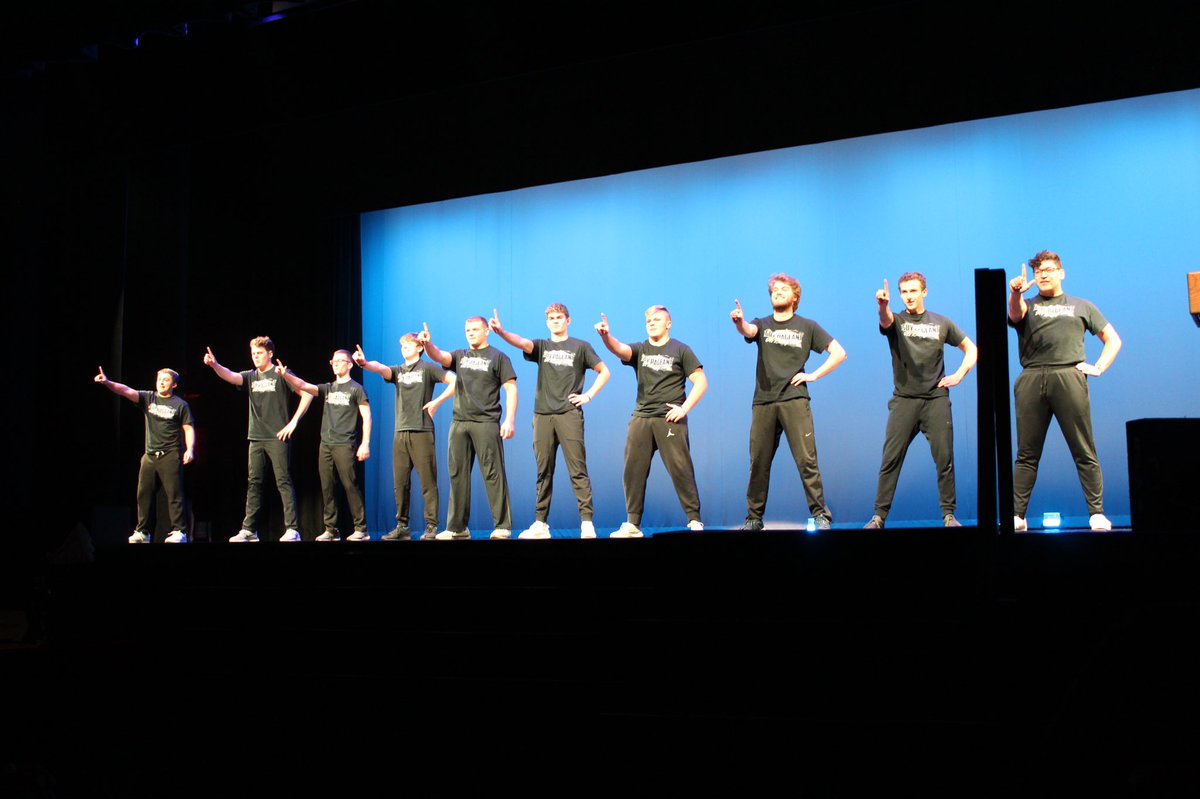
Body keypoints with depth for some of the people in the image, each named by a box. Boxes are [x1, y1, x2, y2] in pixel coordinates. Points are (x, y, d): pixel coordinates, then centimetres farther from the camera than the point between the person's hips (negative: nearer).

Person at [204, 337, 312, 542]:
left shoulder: (281, 374, -1)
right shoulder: (250, 376, 12)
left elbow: (307, 394, -7)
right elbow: (230, 376, -7)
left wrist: (293, 422, -11)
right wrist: (214, 365, -27)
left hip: (277, 438, -5)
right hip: (256, 439, 5)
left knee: (283, 482, -8)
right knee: (253, 484, 6)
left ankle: (292, 529, -8)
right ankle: (249, 530, 10)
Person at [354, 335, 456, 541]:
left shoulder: (427, 368, 3)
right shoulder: (397, 371, 16)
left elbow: (455, 382, -4)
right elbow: (381, 368, -5)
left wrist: (436, 402, -7)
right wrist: (364, 363, -26)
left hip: (422, 432, -5)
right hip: (400, 433, 5)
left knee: (427, 482, -6)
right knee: (400, 483, 4)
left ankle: (431, 527, -4)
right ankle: (402, 527, 10)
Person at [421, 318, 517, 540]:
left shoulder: (498, 357, 5)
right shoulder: (460, 356, 17)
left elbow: (511, 389, -1)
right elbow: (438, 356, -1)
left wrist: (509, 419, -12)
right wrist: (427, 343, -24)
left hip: (486, 424, -5)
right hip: (459, 422, 5)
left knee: (493, 474, -7)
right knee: (457, 475, 5)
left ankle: (502, 527, -4)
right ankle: (457, 528, 11)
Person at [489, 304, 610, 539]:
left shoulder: (580, 347, 8)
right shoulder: (541, 346, 12)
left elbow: (604, 372, 12)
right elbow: (521, 342, -8)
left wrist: (589, 395, 0)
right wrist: (501, 332, -28)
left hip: (569, 414, -3)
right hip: (542, 415, 3)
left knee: (578, 471, -7)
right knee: (543, 472, 5)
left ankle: (587, 522, -9)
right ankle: (540, 523, 9)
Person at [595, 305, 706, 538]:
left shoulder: (680, 350, 5)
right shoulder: (639, 350, 11)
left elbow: (701, 382, 1)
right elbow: (619, 349, -11)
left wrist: (684, 408, -8)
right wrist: (605, 335, -31)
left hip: (670, 419, -3)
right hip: (640, 419, 4)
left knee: (681, 470, -6)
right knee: (633, 471, 2)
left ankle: (694, 521, 1)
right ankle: (632, 524, 8)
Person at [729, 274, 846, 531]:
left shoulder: (807, 327, 11)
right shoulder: (762, 325, 13)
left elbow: (839, 353, 11)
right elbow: (748, 330, -12)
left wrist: (814, 375, 1)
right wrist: (739, 322, -35)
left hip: (794, 400, -2)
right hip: (763, 402, 2)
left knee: (806, 460, -9)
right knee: (758, 463, 3)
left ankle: (820, 515, -2)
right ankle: (754, 518, 12)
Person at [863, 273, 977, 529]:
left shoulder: (941, 323, 11)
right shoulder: (895, 322, 6)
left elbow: (970, 349, 19)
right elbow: (885, 319, -19)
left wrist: (959, 375, 3)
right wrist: (883, 305, -43)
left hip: (936, 398, 1)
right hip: (904, 399, -1)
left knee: (944, 458, -3)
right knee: (890, 459, -5)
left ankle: (948, 515, 4)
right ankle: (879, 516, -2)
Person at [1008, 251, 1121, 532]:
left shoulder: (1081, 307, 22)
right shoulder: (1027, 306, 20)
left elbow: (1113, 340, 24)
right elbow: (1015, 313, -6)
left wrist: (1099, 367, 7)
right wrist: (1015, 293, -28)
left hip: (1069, 378, 0)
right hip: (1031, 380, 1)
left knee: (1084, 452, -5)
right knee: (1027, 453, 1)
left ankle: (1097, 513, -3)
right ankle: (1017, 515, 2)